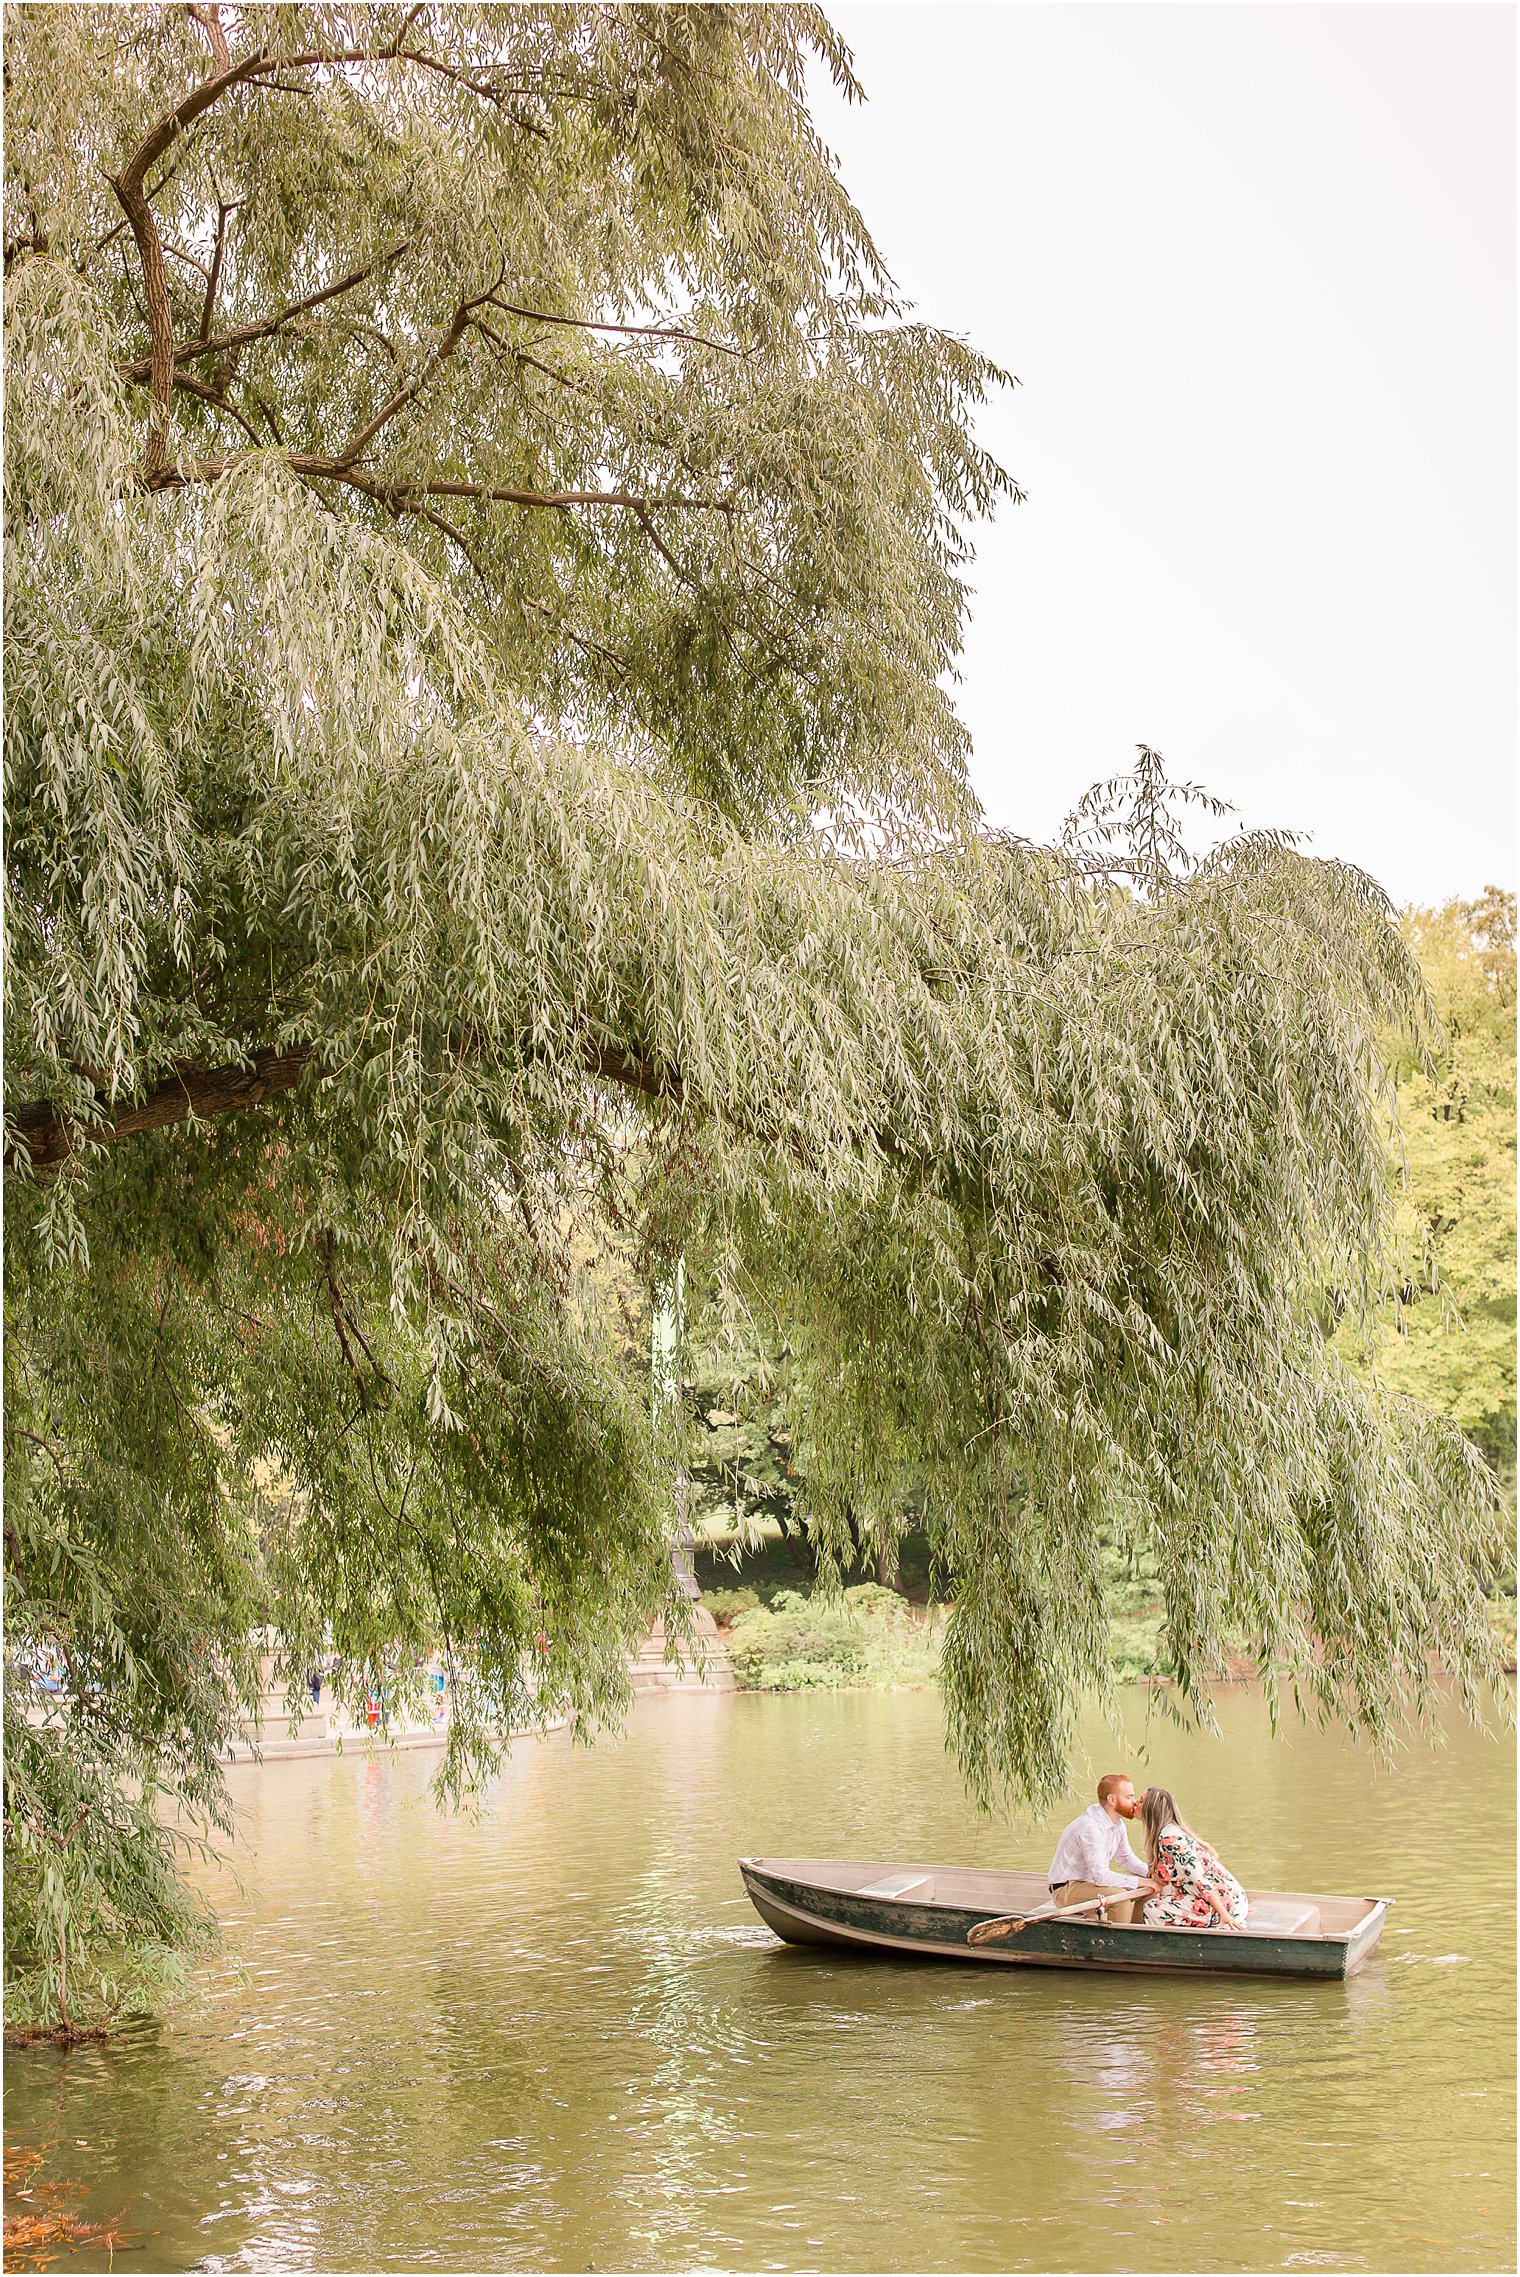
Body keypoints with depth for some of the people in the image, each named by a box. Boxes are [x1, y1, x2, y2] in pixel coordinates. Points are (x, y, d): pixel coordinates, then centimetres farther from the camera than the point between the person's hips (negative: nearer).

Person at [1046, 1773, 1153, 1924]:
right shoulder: (1090, 1827, -26)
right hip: (1066, 1890, -9)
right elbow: (1100, 1876, -30)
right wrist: (1140, 1882, -26)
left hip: (1092, 1883, 9)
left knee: (1148, 1891, 0)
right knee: (1120, 1895, -30)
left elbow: (1127, 1859, 16)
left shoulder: (1117, 1824, 4)